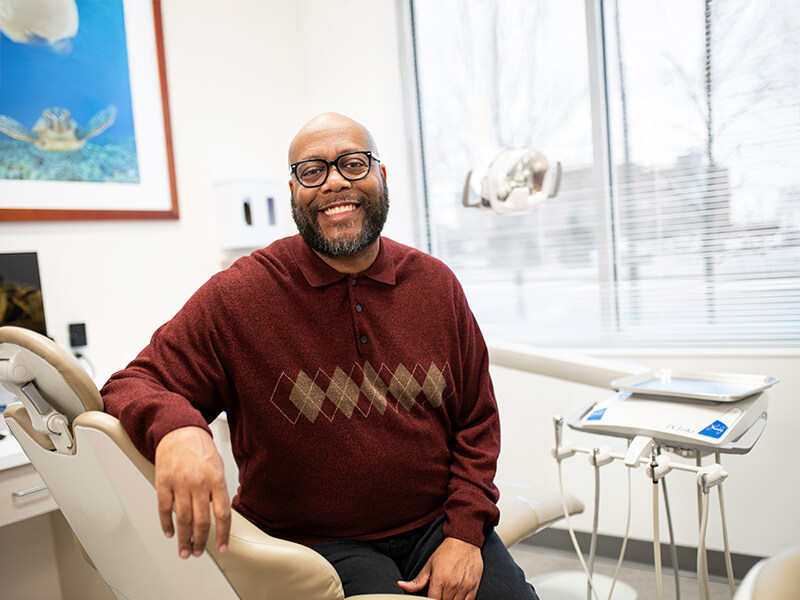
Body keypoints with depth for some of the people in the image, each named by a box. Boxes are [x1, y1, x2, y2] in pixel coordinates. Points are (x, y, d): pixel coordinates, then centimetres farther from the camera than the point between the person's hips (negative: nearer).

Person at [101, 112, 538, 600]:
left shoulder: (436, 285, 1)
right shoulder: (236, 298, -8)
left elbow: (477, 422, 6)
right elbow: (132, 387, -7)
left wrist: (464, 533, -5)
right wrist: (176, 428, -31)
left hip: (434, 525, 3)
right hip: (313, 540, -2)